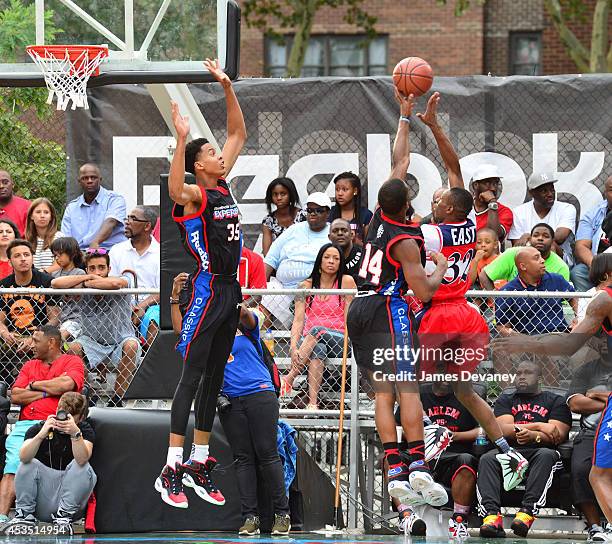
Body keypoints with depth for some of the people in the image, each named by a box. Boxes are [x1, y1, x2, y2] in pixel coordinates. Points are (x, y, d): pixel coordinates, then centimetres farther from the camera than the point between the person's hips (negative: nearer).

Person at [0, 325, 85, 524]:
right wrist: (47, 392, 3)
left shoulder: (72, 362, 13)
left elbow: (66, 384, -9)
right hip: (24, 425, 4)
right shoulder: (29, 366, 28)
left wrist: (34, 385, 5)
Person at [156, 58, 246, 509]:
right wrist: (181, 139, -45)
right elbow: (174, 190, -38)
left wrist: (228, 88, 10)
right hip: (208, 290, -8)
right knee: (192, 377, -10)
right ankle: (171, 470, -11)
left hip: (231, 291, 8)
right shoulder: (194, 194, -12)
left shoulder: (224, 185, 11)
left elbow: (239, 134, 20)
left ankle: (199, 464, 18)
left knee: (215, 379, 11)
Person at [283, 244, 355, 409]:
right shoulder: (306, 285, 8)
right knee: (318, 349, -34)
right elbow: (298, 320, -1)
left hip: (340, 340, -1)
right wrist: (293, 348, -18)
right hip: (308, 342, 1)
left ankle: (289, 378, -38)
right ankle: (312, 402, -45)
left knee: (318, 331, -33)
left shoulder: (346, 282, 3)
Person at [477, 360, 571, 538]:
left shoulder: (556, 401, 18)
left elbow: (558, 435, 2)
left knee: (546, 455, -38)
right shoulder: (505, 400, 25)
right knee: (487, 459, -30)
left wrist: (533, 435, -19)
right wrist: (539, 426, -4)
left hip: (539, 451, -2)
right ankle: (492, 514, -49)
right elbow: (504, 430, 6)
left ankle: (527, 512, -51)